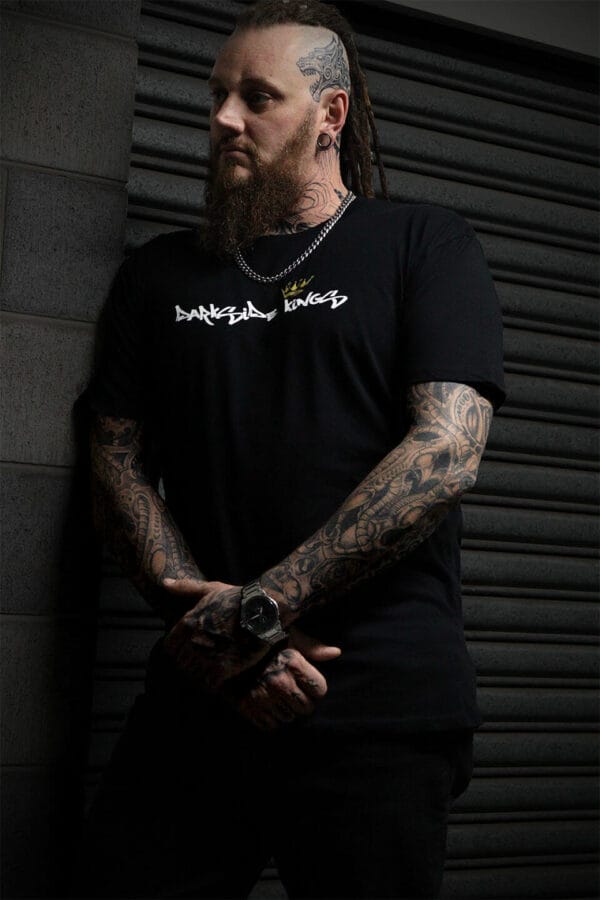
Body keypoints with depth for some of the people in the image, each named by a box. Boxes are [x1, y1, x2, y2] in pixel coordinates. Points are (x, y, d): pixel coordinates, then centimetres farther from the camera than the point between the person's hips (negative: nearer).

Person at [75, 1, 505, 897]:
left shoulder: (421, 244, 4)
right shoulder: (160, 273, 15)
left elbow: (447, 452, -9)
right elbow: (119, 466, 8)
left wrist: (258, 608, -14)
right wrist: (209, 619, -9)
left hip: (380, 700, -3)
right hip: (199, 695, 3)